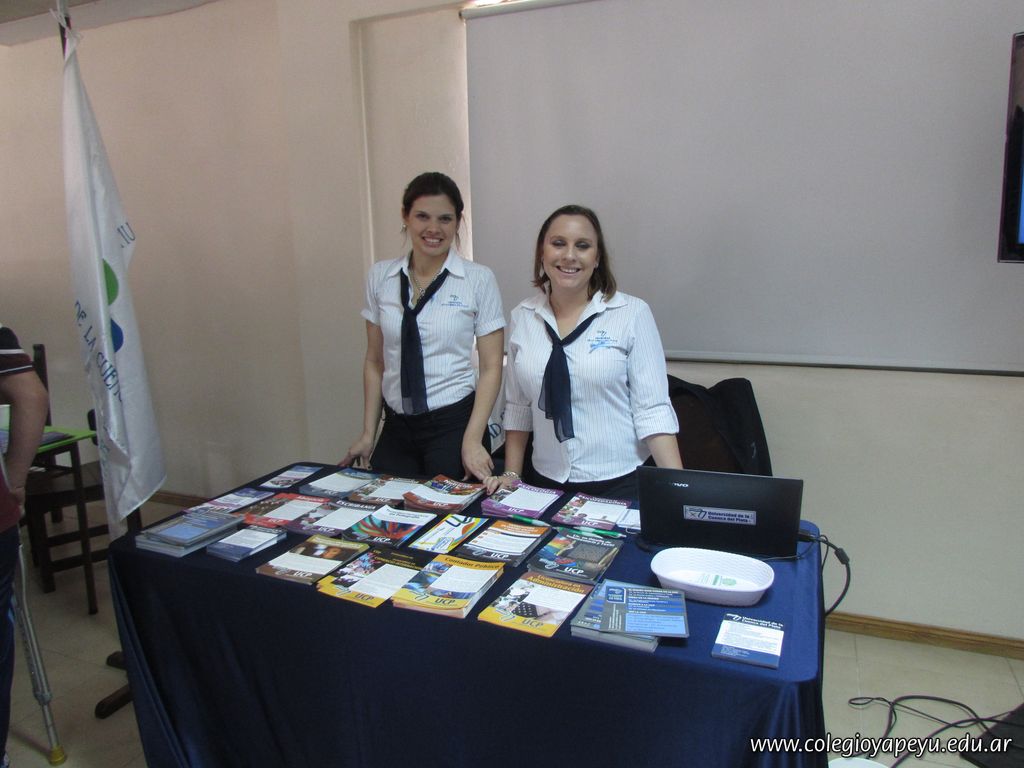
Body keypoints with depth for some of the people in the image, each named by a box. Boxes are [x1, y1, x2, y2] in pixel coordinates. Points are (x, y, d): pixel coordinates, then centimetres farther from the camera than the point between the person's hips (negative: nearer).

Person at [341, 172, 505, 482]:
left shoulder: (479, 279, -6)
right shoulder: (380, 277, 4)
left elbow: (491, 367, -5)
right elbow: (375, 361, 8)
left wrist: (473, 440, -12)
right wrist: (368, 433, 6)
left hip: (454, 424, -3)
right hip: (396, 427, 3)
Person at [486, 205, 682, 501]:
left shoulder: (633, 313, -9)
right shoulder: (522, 317, 1)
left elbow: (652, 409, -11)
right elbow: (518, 407, 7)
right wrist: (511, 475, 4)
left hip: (621, 484, -3)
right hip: (547, 482, 3)